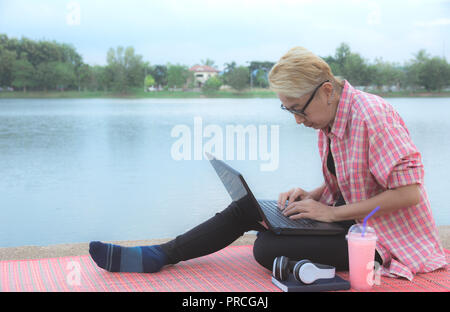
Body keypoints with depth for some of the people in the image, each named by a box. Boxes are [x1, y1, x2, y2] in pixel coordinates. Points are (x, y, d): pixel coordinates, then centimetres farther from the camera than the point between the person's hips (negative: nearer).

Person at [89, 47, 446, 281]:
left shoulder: (370, 115, -23)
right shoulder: (329, 120, 5)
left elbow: (409, 191, -26)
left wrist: (332, 212, -24)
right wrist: (310, 196, -4)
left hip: (383, 239, -8)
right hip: (345, 215, 9)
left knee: (268, 248, -28)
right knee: (247, 209, 1)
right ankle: (157, 256, 1)